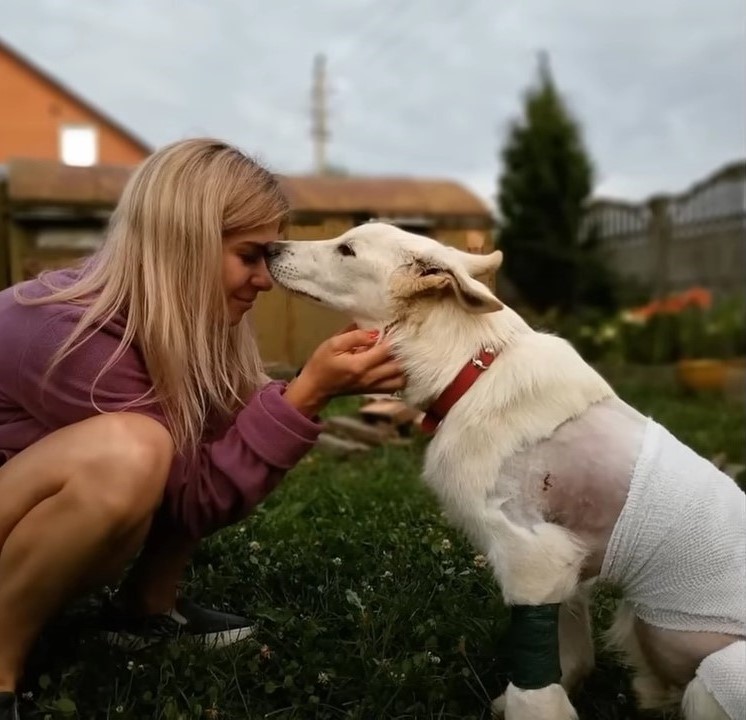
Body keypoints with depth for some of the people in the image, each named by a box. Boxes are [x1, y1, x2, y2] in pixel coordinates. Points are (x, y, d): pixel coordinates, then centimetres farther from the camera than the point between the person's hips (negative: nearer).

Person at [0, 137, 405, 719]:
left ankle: (147, 604, 6)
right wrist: (308, 392, -33)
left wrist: (325, 382, -20)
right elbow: (198, 495, -28)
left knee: (229, 441, -6)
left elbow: (246, 433, -6)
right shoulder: (72, 334, -33)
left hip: (58, 528, 8)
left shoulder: (173, 317, -10)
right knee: (126, 452, -37)